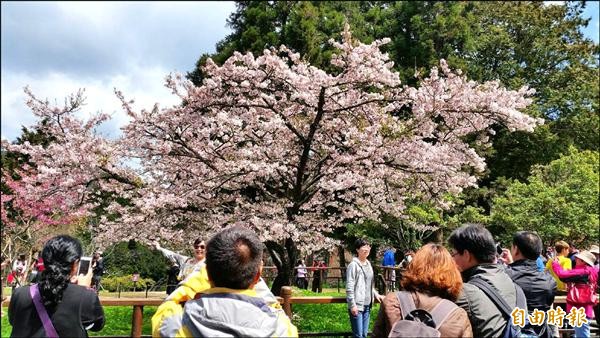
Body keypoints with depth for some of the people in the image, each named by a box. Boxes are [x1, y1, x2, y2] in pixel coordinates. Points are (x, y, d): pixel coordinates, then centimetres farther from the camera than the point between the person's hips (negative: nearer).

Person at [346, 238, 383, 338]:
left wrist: (376, 294, 9)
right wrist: (352, 305, -17)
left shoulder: (368, 264, 13)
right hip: (357, 305, -8)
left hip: (367, 305, 8)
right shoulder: (353, 265, -11)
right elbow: (349, 287, -14)